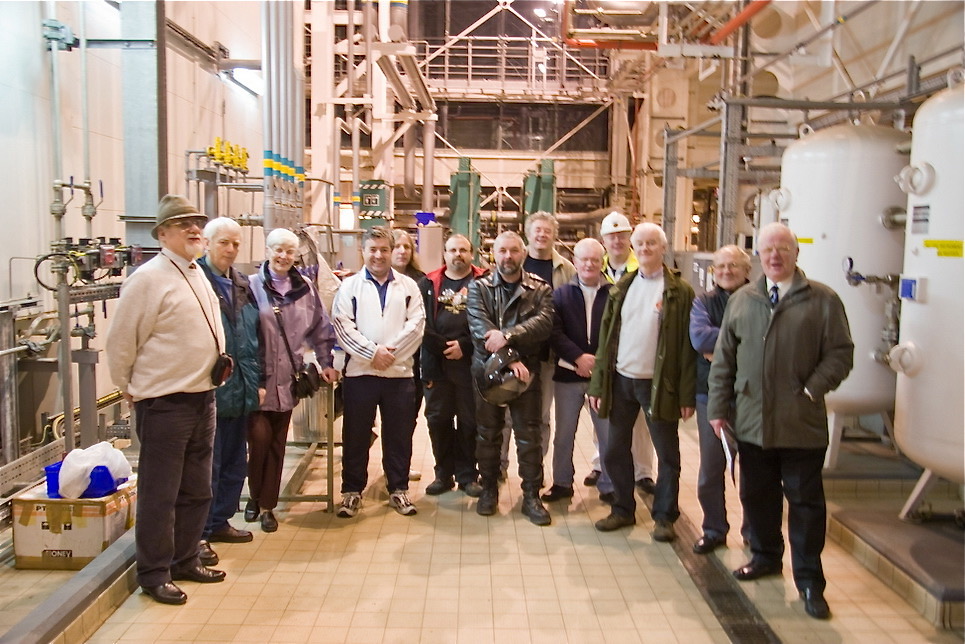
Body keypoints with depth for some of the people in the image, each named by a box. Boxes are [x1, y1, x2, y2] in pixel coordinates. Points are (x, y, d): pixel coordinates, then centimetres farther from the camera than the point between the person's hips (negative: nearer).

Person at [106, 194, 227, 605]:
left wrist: (218, 363, 12)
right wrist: (128, 387, -1)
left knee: (197, 491, 17)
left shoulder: (197, 274, 11)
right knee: (159, 494, 3)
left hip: (202, 397, 8)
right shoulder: (148, 279, -14)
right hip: (164, 403, -8)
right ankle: (153, 574, 17)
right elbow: (120, 342, -10)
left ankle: (185, 560, 31)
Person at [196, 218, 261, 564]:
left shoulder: (243, 286, 13)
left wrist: (255, 380, 12)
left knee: (234, 462, 16)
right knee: (207, 464, 0)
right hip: (207, 391, -8)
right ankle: (200, 533, 11)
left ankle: (220, 521, 30)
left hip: (240, 391, 8)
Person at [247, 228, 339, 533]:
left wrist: (326, 363, 8)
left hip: (286, 380, 4)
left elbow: (320, 328, 13)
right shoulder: (252, 285, -6)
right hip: (257, 379, -3)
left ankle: (267, 505, 23)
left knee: (277, 444, 10)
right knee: (259, 437, -9)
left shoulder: (305, 287, 6)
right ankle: (255, 495, 18)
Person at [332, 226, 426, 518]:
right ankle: (352, 491, 19)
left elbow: (416, 324, -1)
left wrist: (391, 352, -12)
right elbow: (343, 327, -4)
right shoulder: (350, 286, 6)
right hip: (359, 371, -1)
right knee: (356, 435, 6)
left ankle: (399, 489, 21)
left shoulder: (408, 286, 9)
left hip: (400, 372, 1)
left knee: (399, 435, 8)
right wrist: (372, 352, -14)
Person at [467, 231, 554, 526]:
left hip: (526, 371, 0)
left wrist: (507, 335, -28)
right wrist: (510, 357, -23)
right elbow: (479, 326, -13)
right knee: (487, 433, 11)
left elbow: (544, 323, -15)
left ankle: (532, 496, 14)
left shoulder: (540, 289, 3)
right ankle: (489, 490, 27)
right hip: (487, 369, 0)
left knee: (529, 435, 3)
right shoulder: (479, 287, 2)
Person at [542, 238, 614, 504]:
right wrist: (578, 357, -16)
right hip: (568, 373, 2)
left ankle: (609, 485, 21)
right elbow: (555, 332, -5)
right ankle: (562, 483, 26)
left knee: (608, 433, 5)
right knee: (564, 434, 12)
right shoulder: (561, 294, 5)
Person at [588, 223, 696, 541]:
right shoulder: (621, 288, 8)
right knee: (615, 451, 11)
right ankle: (622, 509, 26)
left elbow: (687, 344, -7)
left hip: (659, 383, -4)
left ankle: (664, 517, 20)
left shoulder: (679, 291, -5)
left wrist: (687, 394, -11)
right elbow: (606, 337, 7)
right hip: (621, 380, 4)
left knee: (667, 454, 7)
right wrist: (598, 384, 2)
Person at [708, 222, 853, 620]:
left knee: (805, 501, 6)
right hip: (751, 422, 4)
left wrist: (812, 389, -14)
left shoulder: (823, 300, -2)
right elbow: (723, 359, 10)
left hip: (801, 425, -3)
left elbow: (841, 353, -3)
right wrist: (718, 408, 6)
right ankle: (766, 557, 35)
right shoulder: (741, 301, 9)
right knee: (757, 495, 15)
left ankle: (809, 581, 18)